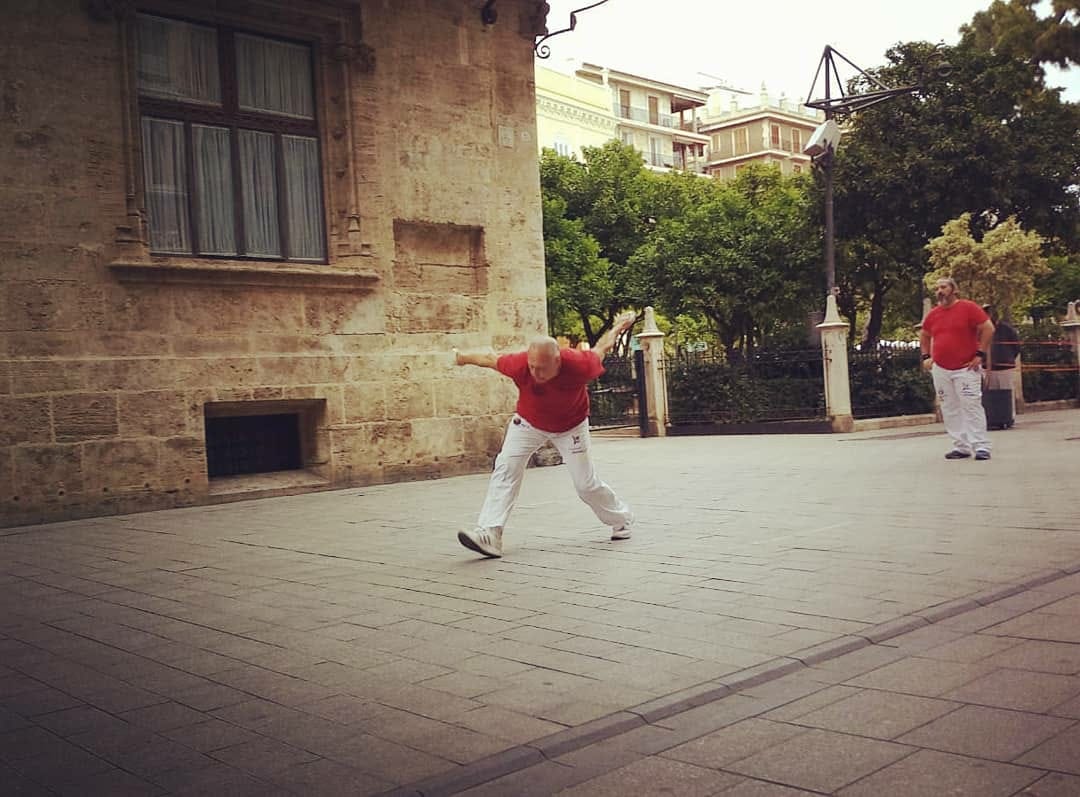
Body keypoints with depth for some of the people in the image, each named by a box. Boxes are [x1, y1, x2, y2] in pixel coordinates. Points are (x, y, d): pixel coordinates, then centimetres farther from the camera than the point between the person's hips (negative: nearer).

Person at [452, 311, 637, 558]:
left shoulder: (579, 365, -36)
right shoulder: (519, 364, -35)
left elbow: (600, 349, -14)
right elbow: (490, 359, -13)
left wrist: (617, 328, 6)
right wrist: (463, 358, 5)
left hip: (570, 427, -1)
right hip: (528, 422, 1)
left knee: (586, 484, 2)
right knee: (505, 468, -17)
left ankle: (622, 521, 30)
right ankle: (490, 534, -21)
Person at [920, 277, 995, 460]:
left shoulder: (968, 308, -7)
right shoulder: (933, 314, 9)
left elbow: (988, 328, -10)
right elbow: (924, 336, 25)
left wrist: (980, 354, -13)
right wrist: (926, 357, 14)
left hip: (966, 368, -5)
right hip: (940, 370, 6)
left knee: (972, 406, -10)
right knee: (949, 410, 6)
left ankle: (981, 446, -7)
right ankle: (961, 447, 13)